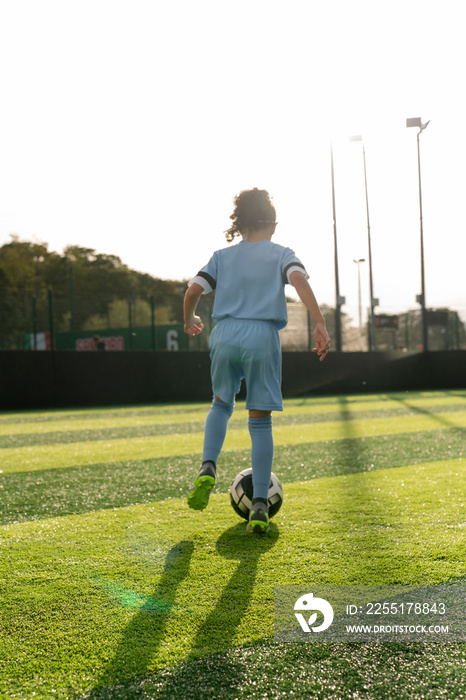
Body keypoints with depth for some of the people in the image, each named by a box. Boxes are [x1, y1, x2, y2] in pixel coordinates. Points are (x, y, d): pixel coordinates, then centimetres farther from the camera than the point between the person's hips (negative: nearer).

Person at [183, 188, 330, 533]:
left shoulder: (223, 256, 16)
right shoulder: (281, 254, 10)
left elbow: (193, 290, 6)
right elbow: (298, 279, -11)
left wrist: (189, 320, 25)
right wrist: (320, 324, -18)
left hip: (225, 335, 2)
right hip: (263, 337, -2)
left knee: (222, 404, 25)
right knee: (261, 420, 3)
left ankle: (208, 468, 1)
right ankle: (260, 507, 1)